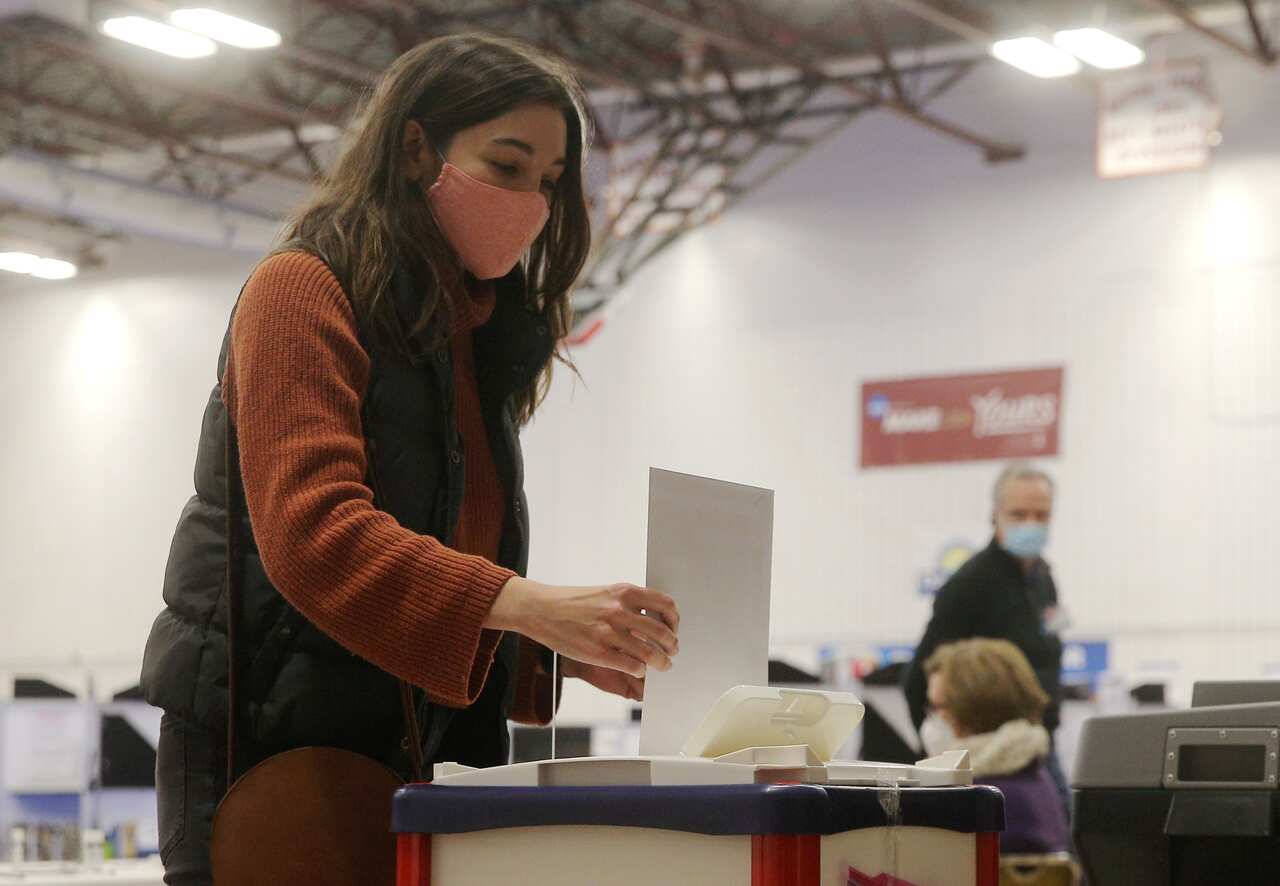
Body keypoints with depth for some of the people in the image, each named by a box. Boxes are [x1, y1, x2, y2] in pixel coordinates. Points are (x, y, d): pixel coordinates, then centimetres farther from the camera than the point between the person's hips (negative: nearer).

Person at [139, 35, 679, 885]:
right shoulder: (303, 291, -8)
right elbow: (311, 531, -23)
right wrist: (531, 605, -34)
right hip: (265, 754, -7)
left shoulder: (479, 335, 17)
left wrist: (567, 648, -1)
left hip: (414, 756, 7)